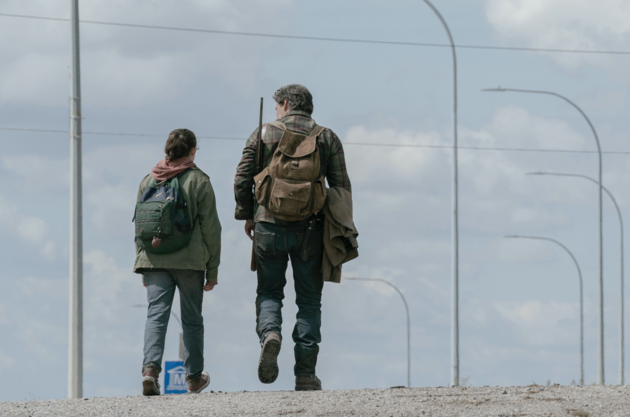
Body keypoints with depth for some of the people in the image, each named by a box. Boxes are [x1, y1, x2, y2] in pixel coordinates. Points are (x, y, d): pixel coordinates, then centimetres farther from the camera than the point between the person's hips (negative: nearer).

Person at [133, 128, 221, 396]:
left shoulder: (148, 181, 10)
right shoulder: (198, 181, -2)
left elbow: (139, 225, 14)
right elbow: (210, 227, -3)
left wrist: (143, 266, 21)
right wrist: (212, 270, 3)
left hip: (153, 260, 2)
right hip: (189, 261, -2)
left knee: (156, 314, -3)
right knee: (192, 319, 11)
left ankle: (150, 368, -25)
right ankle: (194, 377, 22)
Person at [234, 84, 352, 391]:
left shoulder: (264, 134, 4)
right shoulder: (326, 138, 7)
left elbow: (242, 179, 1)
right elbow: (342, 186, 5)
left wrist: (246, 215, 14)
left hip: (269, 226, -1)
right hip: (309, 228, 1)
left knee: (269, 291, 14)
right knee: (309, 299, 8)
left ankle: (269, 333, -18)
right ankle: (305, 373, 2)